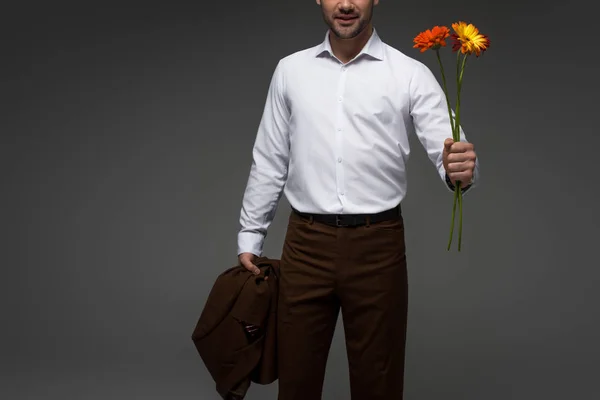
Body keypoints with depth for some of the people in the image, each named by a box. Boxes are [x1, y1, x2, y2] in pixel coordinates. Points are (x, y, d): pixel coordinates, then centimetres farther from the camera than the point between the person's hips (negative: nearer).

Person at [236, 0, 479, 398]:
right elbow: (269, 161, 10)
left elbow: (449, 153, -13)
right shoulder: (290, 70, 6)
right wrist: (250, 236, 8)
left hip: (377, 246, -2)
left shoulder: (410, 74, -3)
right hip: (306, 244, 2)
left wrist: (461, 170, -37)